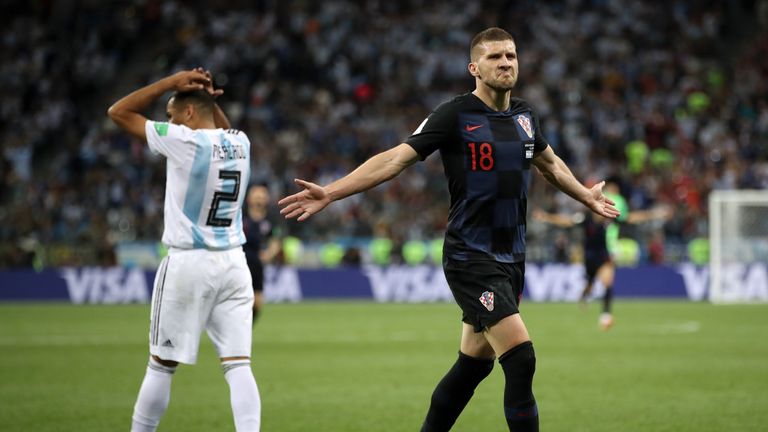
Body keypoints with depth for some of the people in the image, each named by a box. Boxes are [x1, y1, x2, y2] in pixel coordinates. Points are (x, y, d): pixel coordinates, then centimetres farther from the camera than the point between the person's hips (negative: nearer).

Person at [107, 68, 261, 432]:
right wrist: (209, 97, 18)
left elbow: (119, 112, -3)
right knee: (238, 365, -1)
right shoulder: (239, 143, 5)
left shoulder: (184, 141, -12)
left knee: (161, 365, 7)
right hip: (233, 264, 5)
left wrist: (172, 82, 0)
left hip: (187, 265, -5)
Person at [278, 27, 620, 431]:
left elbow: (550, 164, 30)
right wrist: (330, 192, -22)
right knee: (521, 359, -17)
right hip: (470, 258, -7)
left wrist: (587, 196, 45)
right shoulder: (455, 114, -10)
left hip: (511, 258, 7)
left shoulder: (525, 115, 9)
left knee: (474, 363, 12)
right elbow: (397, 157, -13)